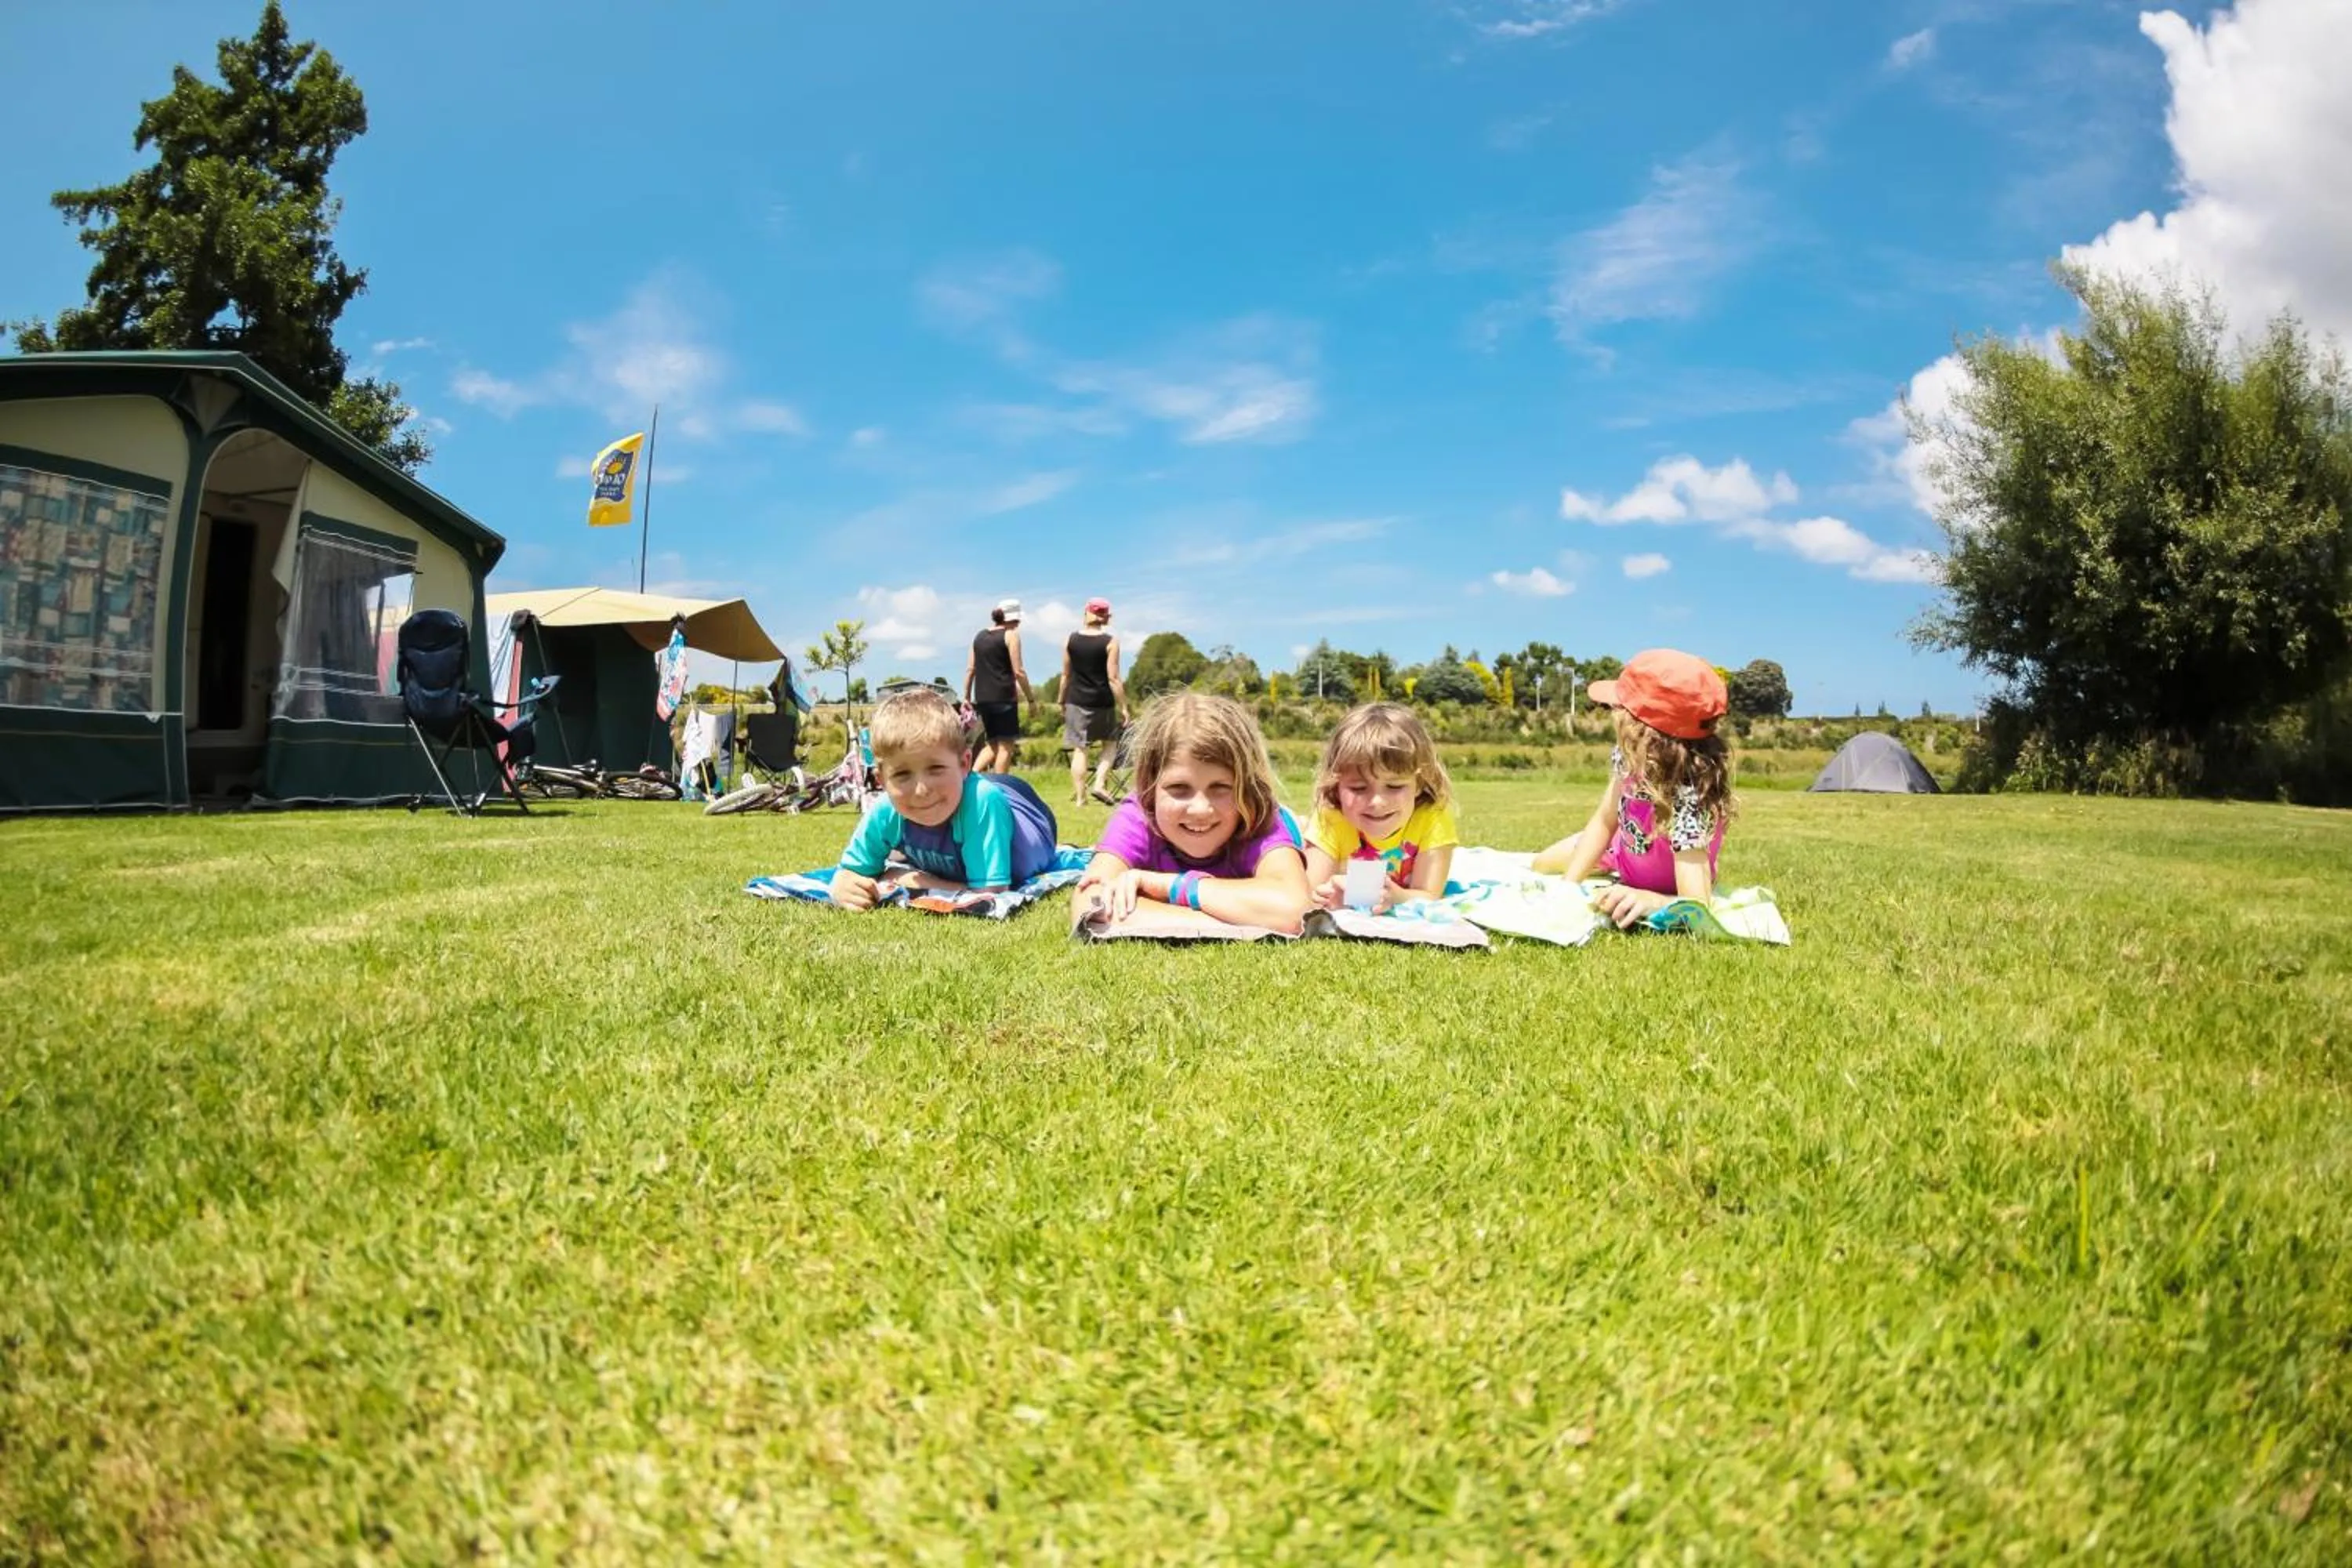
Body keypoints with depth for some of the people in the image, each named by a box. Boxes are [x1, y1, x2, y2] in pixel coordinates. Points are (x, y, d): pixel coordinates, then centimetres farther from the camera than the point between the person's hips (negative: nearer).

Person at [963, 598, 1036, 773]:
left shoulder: (979, 635, 14)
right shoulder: (1011, 635, -4)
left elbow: (970, 669, 14)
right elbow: (1018, 672, -9)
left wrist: (966, 697, 18)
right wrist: (1031, 699, -4)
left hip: (982, 698, 6)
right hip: (1004, 697, -6)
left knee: (992, 744, 16)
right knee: (1006, 745, -1)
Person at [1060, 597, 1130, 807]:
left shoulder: (1071, 640, 2)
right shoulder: (1110, 642, -7)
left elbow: (1066, 675, 7)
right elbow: (1113, 679, -10)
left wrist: (1062, 702, 17)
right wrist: (1123, 707, -5)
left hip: (1076, 701, 2)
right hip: (1102, 702, -2)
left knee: (1079, 749, 5)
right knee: (1111, 742, 18)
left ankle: (1079, 797, 6)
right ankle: (1100, 784, 1)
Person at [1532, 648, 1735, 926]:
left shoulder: (1687, 801, -49)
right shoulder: (1630, 757, -28)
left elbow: (1697, 905, -51)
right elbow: (1604, 822, -16)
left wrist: (1650, 901, -71)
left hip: (1658, 889, -5)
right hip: (1624, 849, 6)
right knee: (1542, 865, 21)